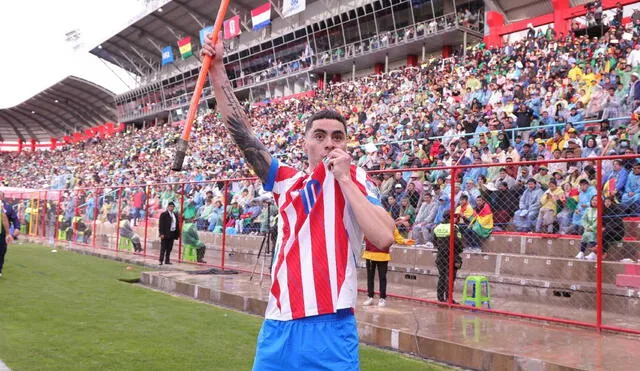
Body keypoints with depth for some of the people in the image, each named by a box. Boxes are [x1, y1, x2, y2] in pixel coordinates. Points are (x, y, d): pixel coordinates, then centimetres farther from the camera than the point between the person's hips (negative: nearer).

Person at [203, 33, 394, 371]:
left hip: (329, 329, -4)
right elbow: (240, 131, 7)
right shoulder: (285, 181, 11)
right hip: (278, 326, 4)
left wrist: (344, 178, -12)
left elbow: (383, 239, -15)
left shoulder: (356, 181, 1)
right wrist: (217, 71, 3)